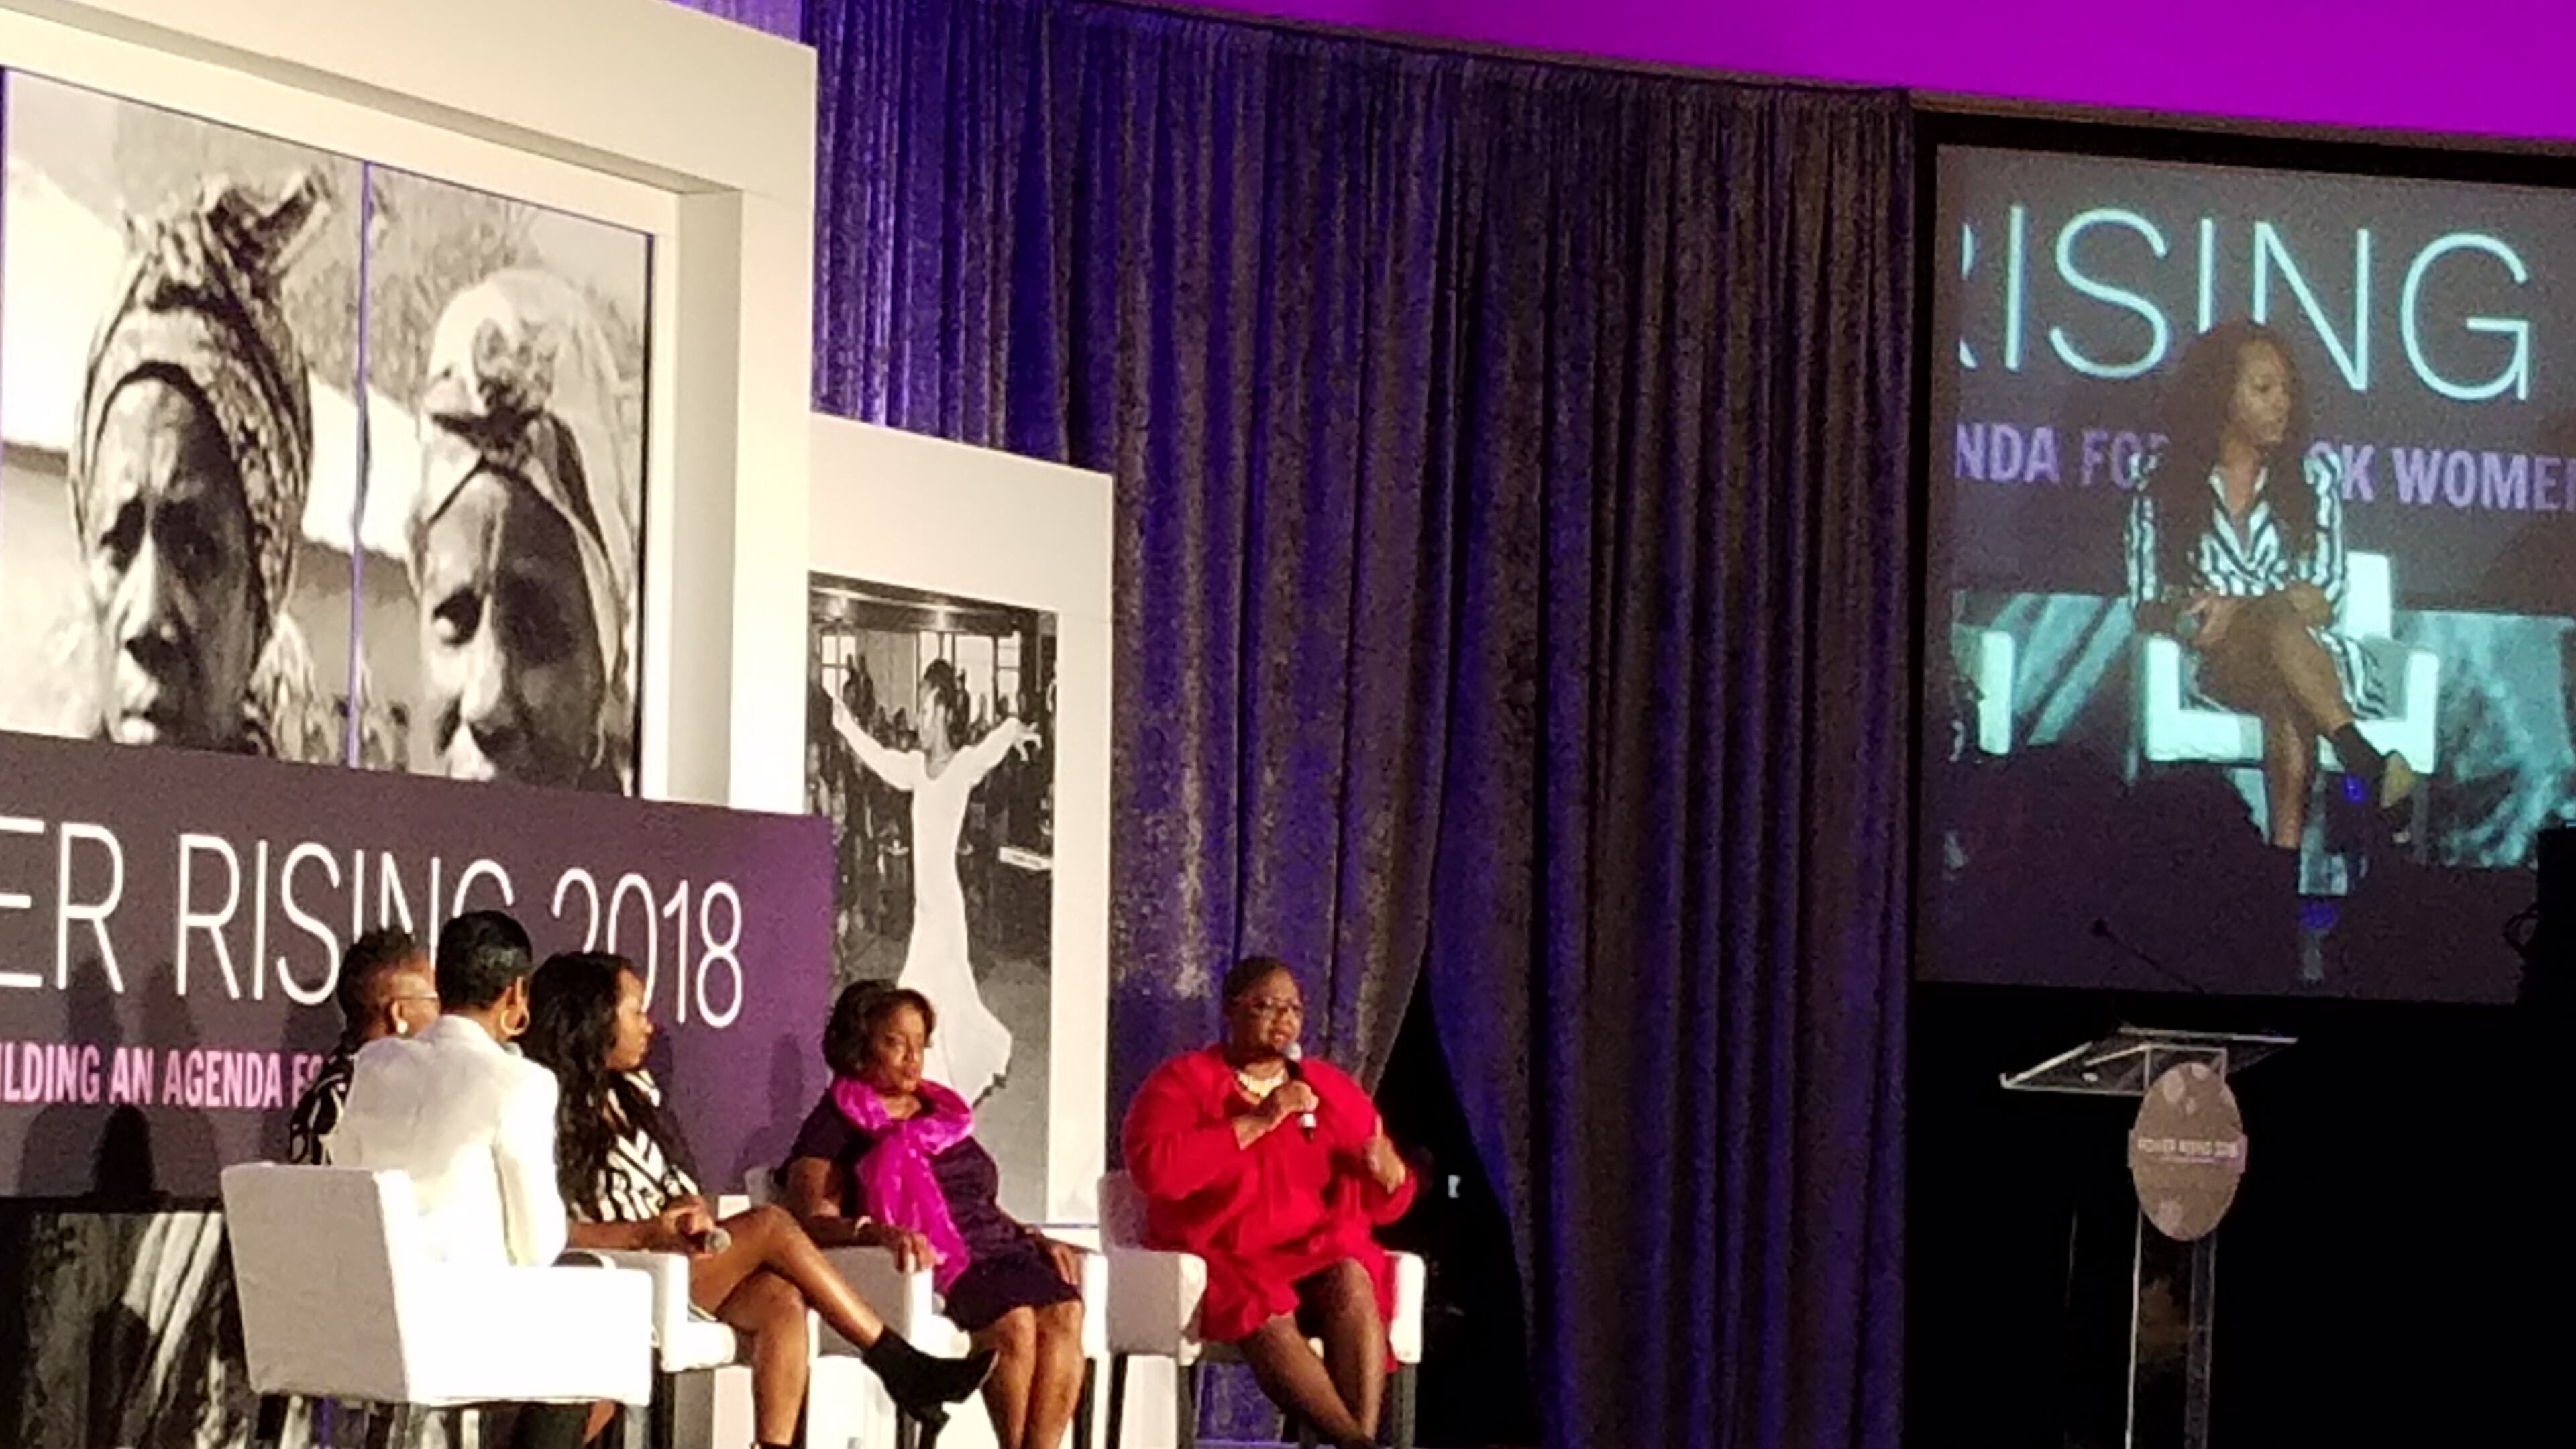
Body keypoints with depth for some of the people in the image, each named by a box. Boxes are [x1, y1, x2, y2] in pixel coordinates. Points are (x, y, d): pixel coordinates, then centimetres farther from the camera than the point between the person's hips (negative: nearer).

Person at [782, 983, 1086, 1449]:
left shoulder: (944, 1114, 29)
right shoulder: (837, 1124, 8)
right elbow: (813, 1220, -6)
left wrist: (1036, 1240, 13)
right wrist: (879, 1231, -27)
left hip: (997, 1246, 6)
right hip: (934, 1263, -6)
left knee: (1062, 1313, -27)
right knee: (1013, 1320, -34)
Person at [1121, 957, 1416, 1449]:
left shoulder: (1335, 1091, 14)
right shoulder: (1183, 1081, 2)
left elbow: (1385, 1204, 14)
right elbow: (1155, 1168, -17)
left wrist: (1388, 1173, -11)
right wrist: (1256, 1123, -18)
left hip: (1319, 1260, 3)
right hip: (1221, 1263, -3)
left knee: (1351, 1279, -32)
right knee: (1268, 1314, -36)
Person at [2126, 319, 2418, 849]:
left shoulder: (2311, 476, 13)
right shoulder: (2162, 491, 12)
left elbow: (2322, 600, 2)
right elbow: (2145, 607, 8)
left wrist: (2239, 608, -16)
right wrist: (2187, 616, -17)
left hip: (2315, 654, 1)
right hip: (2219, 664, -1)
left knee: (2286, 697, -39)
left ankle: (2287, 845, -60)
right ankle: (2364, 762, -61)